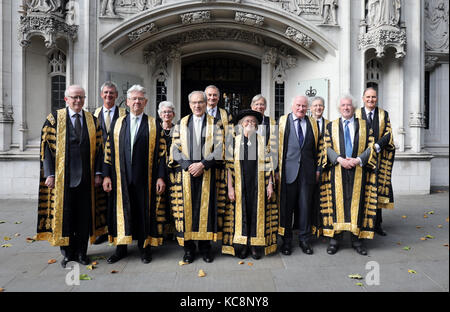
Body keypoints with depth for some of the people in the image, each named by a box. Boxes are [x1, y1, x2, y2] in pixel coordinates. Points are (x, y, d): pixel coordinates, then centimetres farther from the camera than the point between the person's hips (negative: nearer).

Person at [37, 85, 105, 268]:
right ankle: (67, 253, 21)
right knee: (64, 214, 5)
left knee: (84, 214, 7)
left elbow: (99, 148, 7)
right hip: (63, 177, -2)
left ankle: (81, 252, 21)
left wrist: (98, 173, -1)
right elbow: (47, 147, -2)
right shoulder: (54, 119, 2)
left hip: (86, 176, 2)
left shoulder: (93, 121, 9)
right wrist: (49, 174, -9)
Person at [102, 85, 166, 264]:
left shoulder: (153, 125, 3)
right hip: (121, 177, 2)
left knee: (145, 212, 6)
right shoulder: (118, 123, 9)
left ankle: (145, 247, 21)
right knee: (121, 211, 9)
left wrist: (160, 177, -7)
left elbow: (160, 152, 0)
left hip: (144, 178, -2)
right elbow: (109, 150, 8)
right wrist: (107, 175, 1)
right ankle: (121, 248, 23)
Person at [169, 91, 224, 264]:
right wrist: (189, 165, -10)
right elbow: (175, 148, 4)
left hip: (207, 173, -1)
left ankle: (205, 246, 14)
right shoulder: (181, 124, 11)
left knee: (206, 208, 1)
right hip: (185, 173, 1)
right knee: (186, 208, 1)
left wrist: (203, 164, -13)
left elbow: (219, 147, -2)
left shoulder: (215, 124, 7)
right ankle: (188, 247, 13)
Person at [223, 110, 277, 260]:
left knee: (257, 212, 2)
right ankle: (241, 247, 14)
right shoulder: (235, 141, 4)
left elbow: (268, 164, 5)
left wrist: (270, 184, -2)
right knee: (241, 213, 3)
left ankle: (256, 247, 13)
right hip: (240, 185, 0)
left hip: (258, 185, 0)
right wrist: (230, 187, -5)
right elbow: (230, 166, 1)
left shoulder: (262, 141, 6)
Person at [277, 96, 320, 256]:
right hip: (288, 170, -2)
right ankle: (286, 240, 17)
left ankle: (304, 239, 21)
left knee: (305, 205, 8)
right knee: (286, 205, 4)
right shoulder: (282, 121, 2)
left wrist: (316, 168, 9)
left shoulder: (312, 123, 12)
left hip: (307, 171, 3)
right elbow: (277, 146, 0)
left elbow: (316, 148, 14)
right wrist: (277, 169, -5)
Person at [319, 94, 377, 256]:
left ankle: (356, 239, 13)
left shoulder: (364, 126, 10)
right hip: (337, 172, 0)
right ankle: (334, 239, 8)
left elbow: (371, 147, 4)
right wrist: (340, 159, -14)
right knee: (337, 203, 0)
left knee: (357, 204, 3)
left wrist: (358, 160, -13)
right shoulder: (331, 126, 10)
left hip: (358, 171, 1)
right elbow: (327, 147, 2)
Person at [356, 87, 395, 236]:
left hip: (379, 157, 2)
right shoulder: (356, 114, 6)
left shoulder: (384, 114, 10)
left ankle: (377, 224, 13)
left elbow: (388, 133, 2)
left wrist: (376, 146, -14)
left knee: (378, 189, 3)